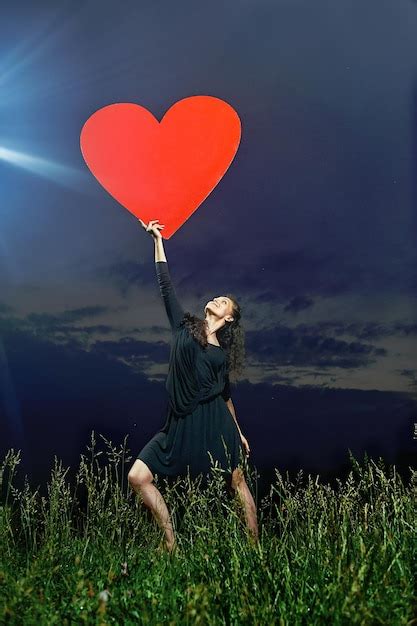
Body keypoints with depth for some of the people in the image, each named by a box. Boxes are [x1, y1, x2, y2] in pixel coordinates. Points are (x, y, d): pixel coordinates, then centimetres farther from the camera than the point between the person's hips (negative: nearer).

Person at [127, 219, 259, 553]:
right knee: (138, 477, -8)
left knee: (238, 483, 3)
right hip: (180, 425, 1)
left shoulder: (223, 353, 8)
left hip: (216, 425, -1)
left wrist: (239, 433, 20)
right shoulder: (184, 326, 8)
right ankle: (171, 541, 5)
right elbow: (166, 285, 6)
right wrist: (157, 239, 7)